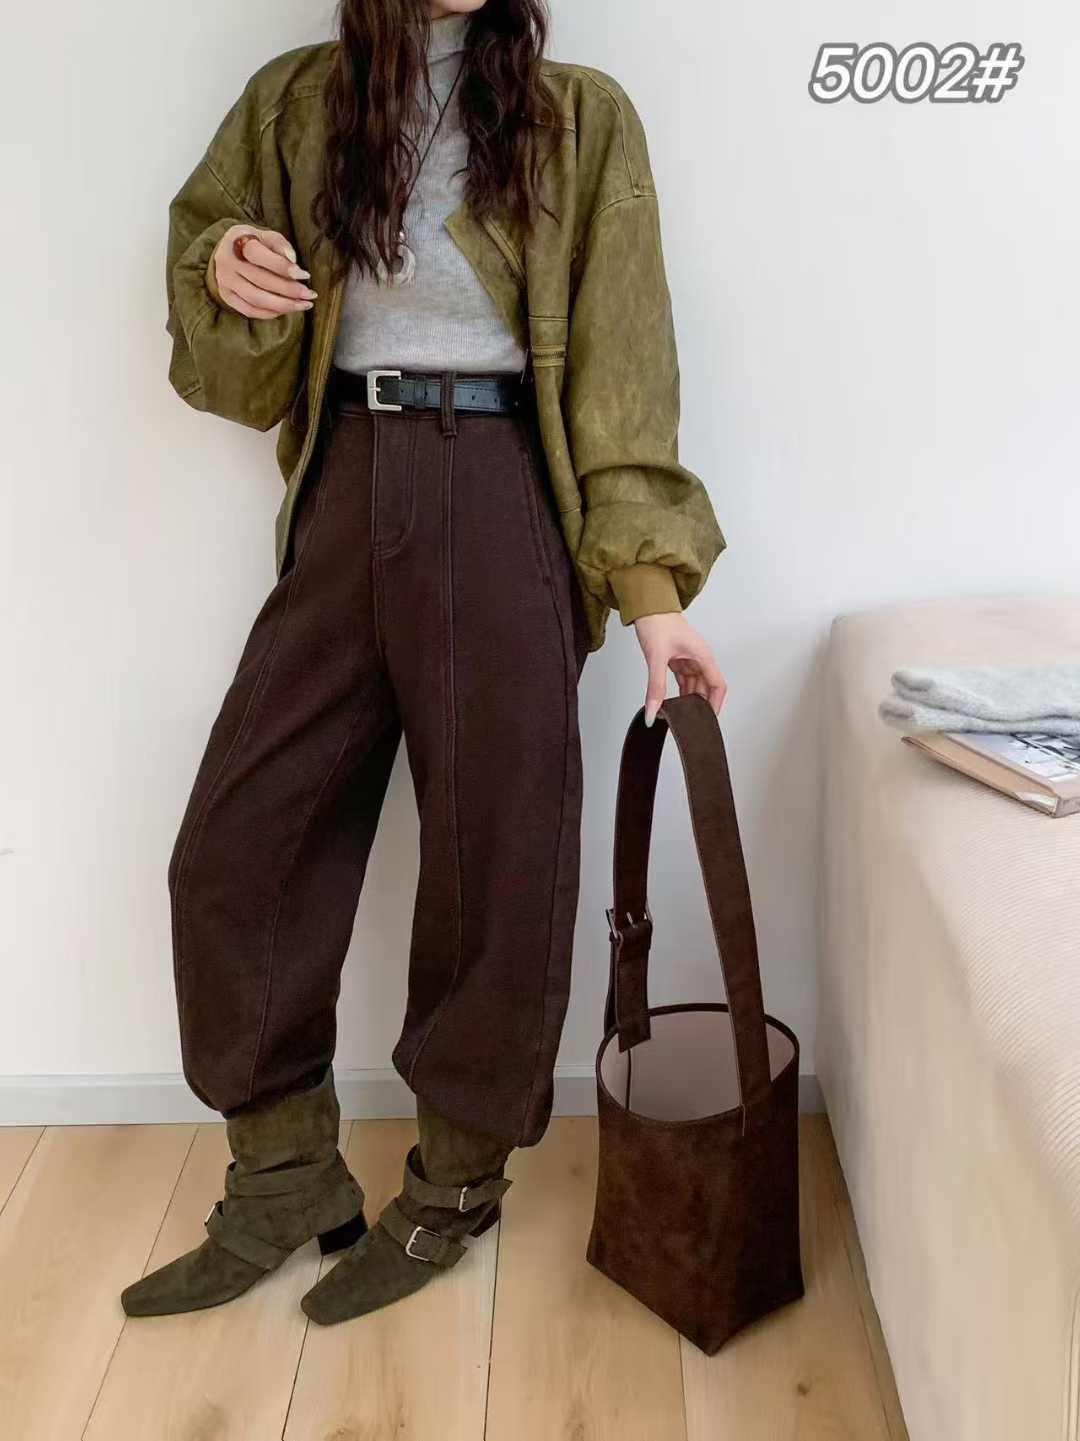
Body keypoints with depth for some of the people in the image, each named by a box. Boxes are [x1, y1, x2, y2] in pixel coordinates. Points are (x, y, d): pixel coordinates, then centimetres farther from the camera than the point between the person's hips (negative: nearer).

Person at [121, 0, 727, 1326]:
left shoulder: (579, 118, 4)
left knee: (493, 857, 1)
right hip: (344, 496, 4)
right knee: (234, 849, 2)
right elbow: (205, 239, 21)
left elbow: (622, 358, 0)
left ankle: (454, 1188, 22)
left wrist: (651, 582, -8)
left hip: (504, 506, -3)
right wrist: (224, 269, -6)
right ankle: (282, 1186, 20)